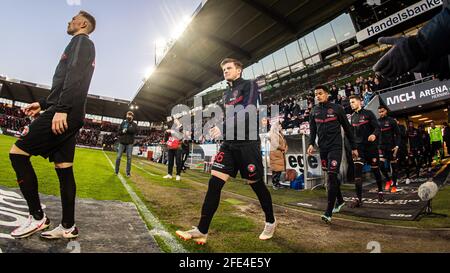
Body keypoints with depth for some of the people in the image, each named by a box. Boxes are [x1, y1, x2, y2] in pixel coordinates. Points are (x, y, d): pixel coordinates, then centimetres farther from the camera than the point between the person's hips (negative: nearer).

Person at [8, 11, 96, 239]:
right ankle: (68, 227, 10)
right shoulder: (82, 46, 30)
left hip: (66, 113, -9)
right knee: (63, 168, 5)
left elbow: (74, 77, -16)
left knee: (17, 152, -7)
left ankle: (37, 217, -3)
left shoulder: (81, 40, 2)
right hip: (68, 115, 9)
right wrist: (43, 104, 27)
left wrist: (62, 108, -25)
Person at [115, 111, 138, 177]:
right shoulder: (123, 123, 9)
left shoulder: (134, 124, 4)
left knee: (129, 158, 0)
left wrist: (127, 129, -16)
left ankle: (128, 172, 8)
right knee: (118, 157, 3)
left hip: (129, 143, -1)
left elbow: (135, 130, -15)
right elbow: (118, 131, 5)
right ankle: (116, 171, 17)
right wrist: (122, 131, -16)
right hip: (122, 142, 2)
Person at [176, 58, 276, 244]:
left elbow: (247, 111, -18)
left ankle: (271, 221, 30)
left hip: (248, 142, -6)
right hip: (229, 143, 6)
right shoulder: (226, 93, 21)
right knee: (214, 182, -5)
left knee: (256, 184, 5)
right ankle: (201, 231, 0)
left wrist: (223, 127, -26)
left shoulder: (249, 85, -2)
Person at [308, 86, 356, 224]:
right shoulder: (314, 111, 10)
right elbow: (313, 129, 12)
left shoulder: (337, 108, -1)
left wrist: (353, 147, 5)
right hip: (323, 147, 5)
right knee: (332, 177, 14)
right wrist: (311, 143, -4)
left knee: (332, 177, -13)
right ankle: (340, 201, 34)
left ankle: (328, 212, -11)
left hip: (335, 146, -4)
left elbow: (347, 128, 3)